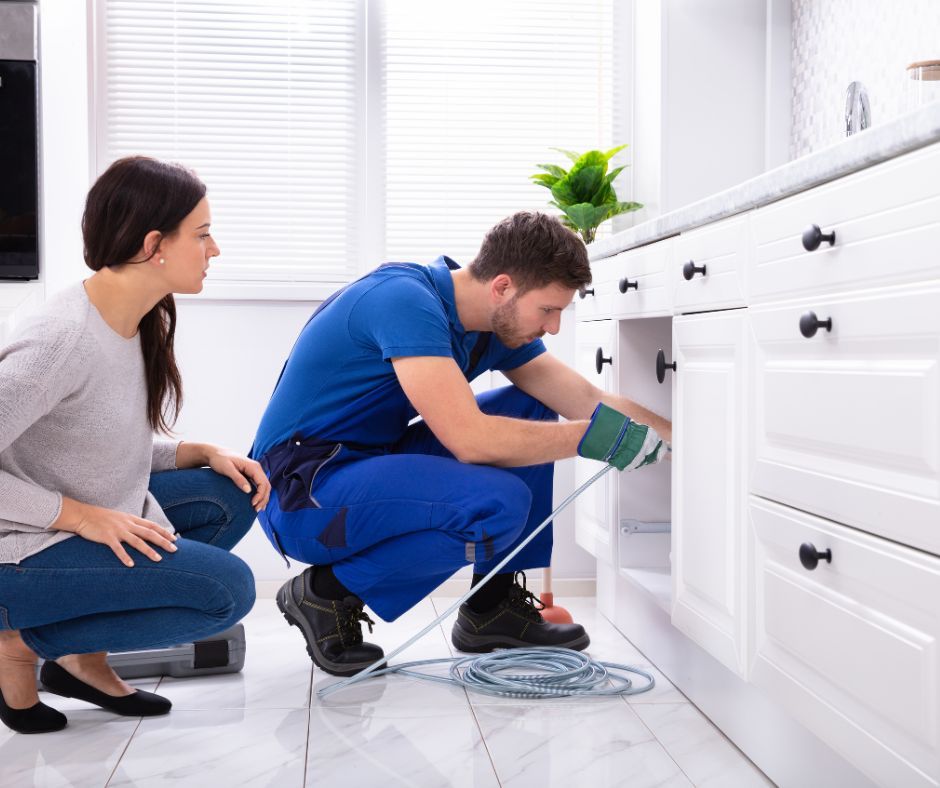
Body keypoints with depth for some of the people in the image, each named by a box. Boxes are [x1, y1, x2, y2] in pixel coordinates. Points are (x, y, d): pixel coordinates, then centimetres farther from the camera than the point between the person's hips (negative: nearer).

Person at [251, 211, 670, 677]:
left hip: (373, 464, 9)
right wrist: (592, 437, -22)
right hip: (302, 496, -9)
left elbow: (593, 406, 6)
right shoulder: (406, 300, -24)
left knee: (530, 413, 5)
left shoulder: (499, 326, 3)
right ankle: (328, 594, -8)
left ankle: (494, 605, 8)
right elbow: (468, 438, -31)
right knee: (498, 504, -28)